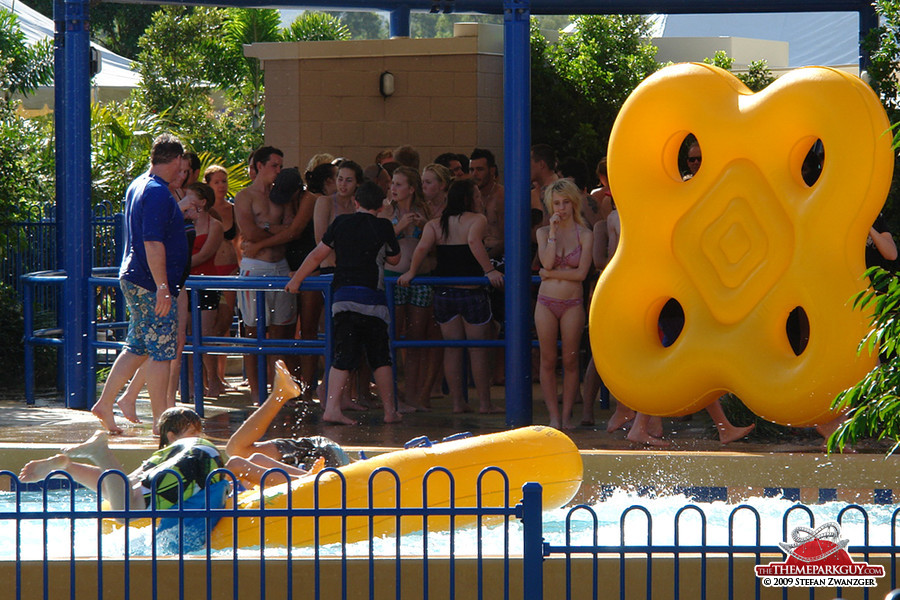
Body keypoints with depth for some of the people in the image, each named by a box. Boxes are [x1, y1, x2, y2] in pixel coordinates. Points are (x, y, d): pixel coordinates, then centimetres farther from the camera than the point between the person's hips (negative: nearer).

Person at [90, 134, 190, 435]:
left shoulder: (137, 186, 15)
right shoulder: (158, 193, -17)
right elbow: (153, 243, -23)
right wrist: (163, 287, -23)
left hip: (133, 280, 10)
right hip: (153, 285, -10)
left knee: (138, 348, 15)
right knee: (160, 352, -4)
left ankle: (105, 403, 14)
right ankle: (161, 420, 0)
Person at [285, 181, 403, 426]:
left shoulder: (341, 223, 8)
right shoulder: (383, 226, 2)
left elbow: (317, 255, 12)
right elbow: (394, 259, 16)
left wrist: (296, 280, 22)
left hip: (342, 294, 2)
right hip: (371, 298, -2)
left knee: (343, 356, 2)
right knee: (380, 357, 7)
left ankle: (332, 407, -9)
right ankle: (390, 411, 10)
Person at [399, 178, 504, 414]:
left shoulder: (435, 224, 5)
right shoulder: (476, 220, -7)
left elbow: (422, 248, -9)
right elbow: (474, 242, -25)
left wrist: (410, 273, 0)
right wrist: (489, 271, -25)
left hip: (444, 292, 4)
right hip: (471, 291, -4)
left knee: (452, 348, 10)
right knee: (478, 349, 4)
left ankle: (457, 401, 9)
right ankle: (484, 402, 4)